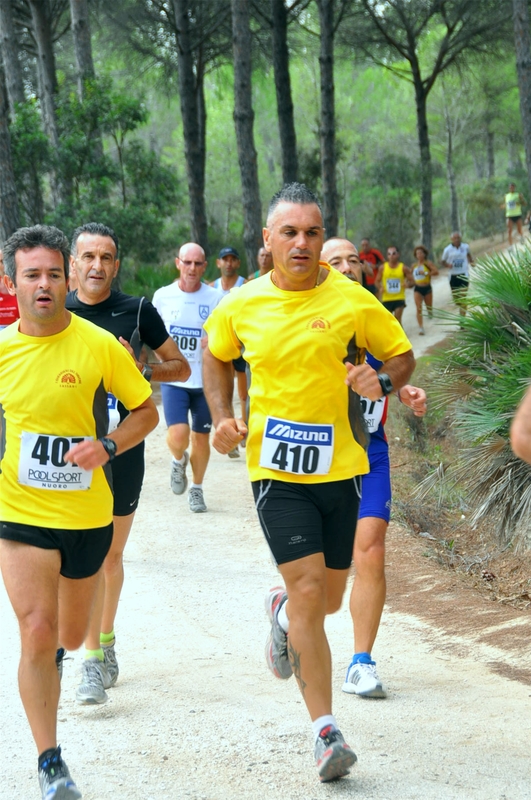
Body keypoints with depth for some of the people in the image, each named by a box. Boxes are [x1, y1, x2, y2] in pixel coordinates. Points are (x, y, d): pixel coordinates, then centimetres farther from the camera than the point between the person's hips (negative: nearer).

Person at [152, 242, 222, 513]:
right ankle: (178, 461, 20)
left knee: (201, 438, 9)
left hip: (205, 380, 0)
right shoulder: (162, 296, 1)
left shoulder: (215, 298, -4)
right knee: (178, 435, -16)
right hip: (173, 380, 0)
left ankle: (197, 489, 32)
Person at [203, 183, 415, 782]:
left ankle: (283, 612, 49)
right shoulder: (240, 306, -1)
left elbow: (403, 355, 6)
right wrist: (223, 417, 5)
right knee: (308, 589, -13)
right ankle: (324, 729, -7)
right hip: (275, 468, -1)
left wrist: (382, 380, -16)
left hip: (340, 465, 1)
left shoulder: (353, 301, -5)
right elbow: (216, 356, 19)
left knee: (328, 598, 12)